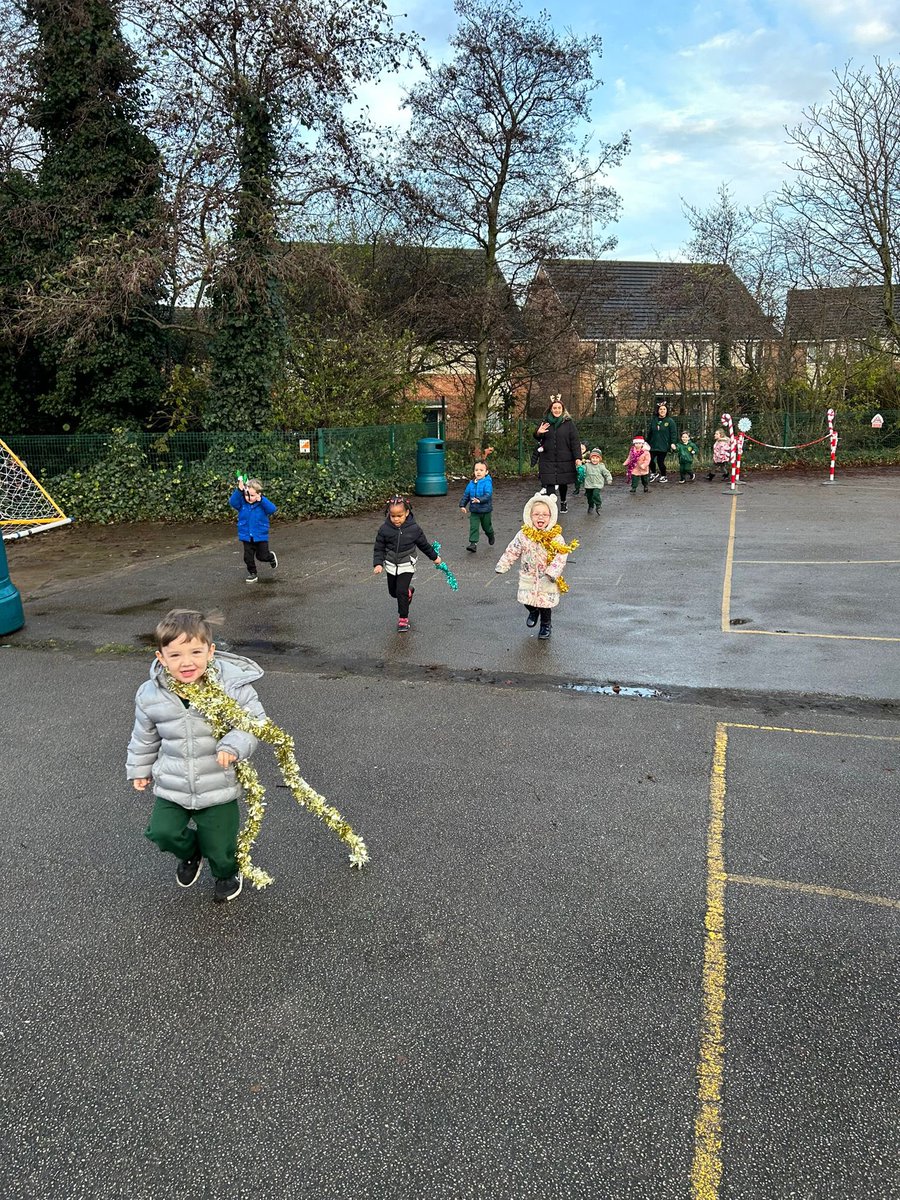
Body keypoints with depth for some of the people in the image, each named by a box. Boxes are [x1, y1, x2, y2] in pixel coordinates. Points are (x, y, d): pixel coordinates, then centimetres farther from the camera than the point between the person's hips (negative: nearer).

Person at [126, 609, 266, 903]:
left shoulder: (233, 686, -21)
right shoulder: (150, 695, -11)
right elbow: (144, 736, 8)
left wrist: (233, 746, -29)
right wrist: (139, 769, 20)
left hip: (218, 788, -2)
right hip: (171, 787, 2)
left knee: (220, 845, 9)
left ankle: (227, 874, 47)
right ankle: (191, 852, 32)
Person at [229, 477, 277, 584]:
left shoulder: (263, 503, -11)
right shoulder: (242, 503, -6)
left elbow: (272, 509, -27)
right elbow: (232, 502, -24)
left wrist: (261, 500, -36)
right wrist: (239, 490, -36)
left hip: (261, 536, -2)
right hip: (246, 536, 2)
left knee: (262, 556, 7)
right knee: (248, 557, 6)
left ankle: (271, 556, 40)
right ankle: (252, 574, 22)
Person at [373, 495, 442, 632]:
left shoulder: (413, 528, -13)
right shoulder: (384, 529, -13)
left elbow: (424, 544, 3)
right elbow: (379, 548, -5)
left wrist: (434, 557, 14)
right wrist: (378, 564, -19)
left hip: (407, 566, -3)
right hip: (391, 565, 3)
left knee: (401, 592, -10)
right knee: (393, 592, 16)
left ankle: (403, 618, 6)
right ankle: (408, 590, 49)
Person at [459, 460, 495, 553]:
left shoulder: (487, 483, -15)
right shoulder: (471, 483, 1)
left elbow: (488, 495, -27)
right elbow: (466, 495, 9)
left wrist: (480, 500, -42)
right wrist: (462, 505, 1)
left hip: (485, 510, -3)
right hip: (474, 511, 3)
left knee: (486, 526, 16)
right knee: (473, 527, -6)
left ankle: (491, 536, 45)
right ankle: (473, 543, -5)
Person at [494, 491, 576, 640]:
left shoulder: (556, 538, -14)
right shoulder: (523, 535, -9)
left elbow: (561, 556, -17)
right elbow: (511, 552, -1)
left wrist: (553, 572, -26)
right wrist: (502, 566, 0)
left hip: (547, 579, -2)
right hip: (528, 576, 2)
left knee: (546, 603, 5)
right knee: (526, 600, 4)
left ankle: (545, 625, 32)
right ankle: (533, 612, 40)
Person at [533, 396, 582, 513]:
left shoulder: (568, 422, -1)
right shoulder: (545, 422, 5)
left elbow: (575, 441, -3)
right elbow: (538, 439, 16)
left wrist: (578, 458, -11)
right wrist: (538, 433, -9)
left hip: (564, 459, -1)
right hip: (548, 459, 1)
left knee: (563, 483, 11)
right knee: (549, 484, -9)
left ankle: (563, 503, 35)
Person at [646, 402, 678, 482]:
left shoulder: (670, 421, -3)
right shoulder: (653, 420, 7)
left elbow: (673, 433, -5)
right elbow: (650, 432, 15)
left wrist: (673, 443, -16)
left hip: (663, 446, -4)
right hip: (653, 445, 4)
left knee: (660, 461, -1)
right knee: (650, 460, -1)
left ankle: (664, 476, 20)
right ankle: (654, 473, 26)